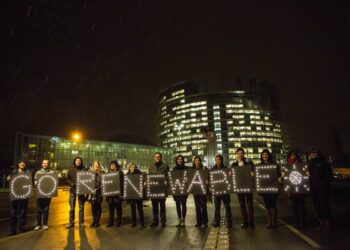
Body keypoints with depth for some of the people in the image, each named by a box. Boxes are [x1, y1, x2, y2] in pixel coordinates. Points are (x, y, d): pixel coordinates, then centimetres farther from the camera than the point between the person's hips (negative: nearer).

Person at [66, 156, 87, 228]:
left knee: (81, 207, 5)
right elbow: (67, 178, 4)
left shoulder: (84, 169, 3)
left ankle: (81, 222, 13)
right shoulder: (71, 169, 6)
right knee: (72, 207, 4)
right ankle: (71, 223, 14)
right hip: (73, 189, 1)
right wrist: (72, 184, -12)